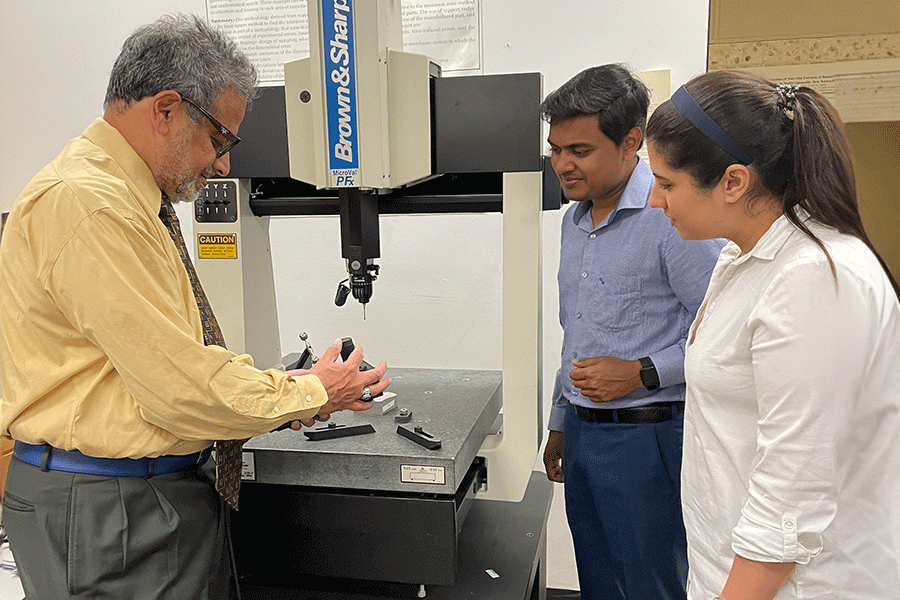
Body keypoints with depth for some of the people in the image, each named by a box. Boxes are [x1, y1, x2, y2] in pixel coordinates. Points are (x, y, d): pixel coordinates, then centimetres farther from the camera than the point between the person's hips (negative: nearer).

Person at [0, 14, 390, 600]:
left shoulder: (131, 200, 12)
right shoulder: (86, 204, -21)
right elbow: (180, 387, -23)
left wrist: (274, 382, 4)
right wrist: (311, 395, -10)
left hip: (168, 485, 9)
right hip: (106, 507, -9)